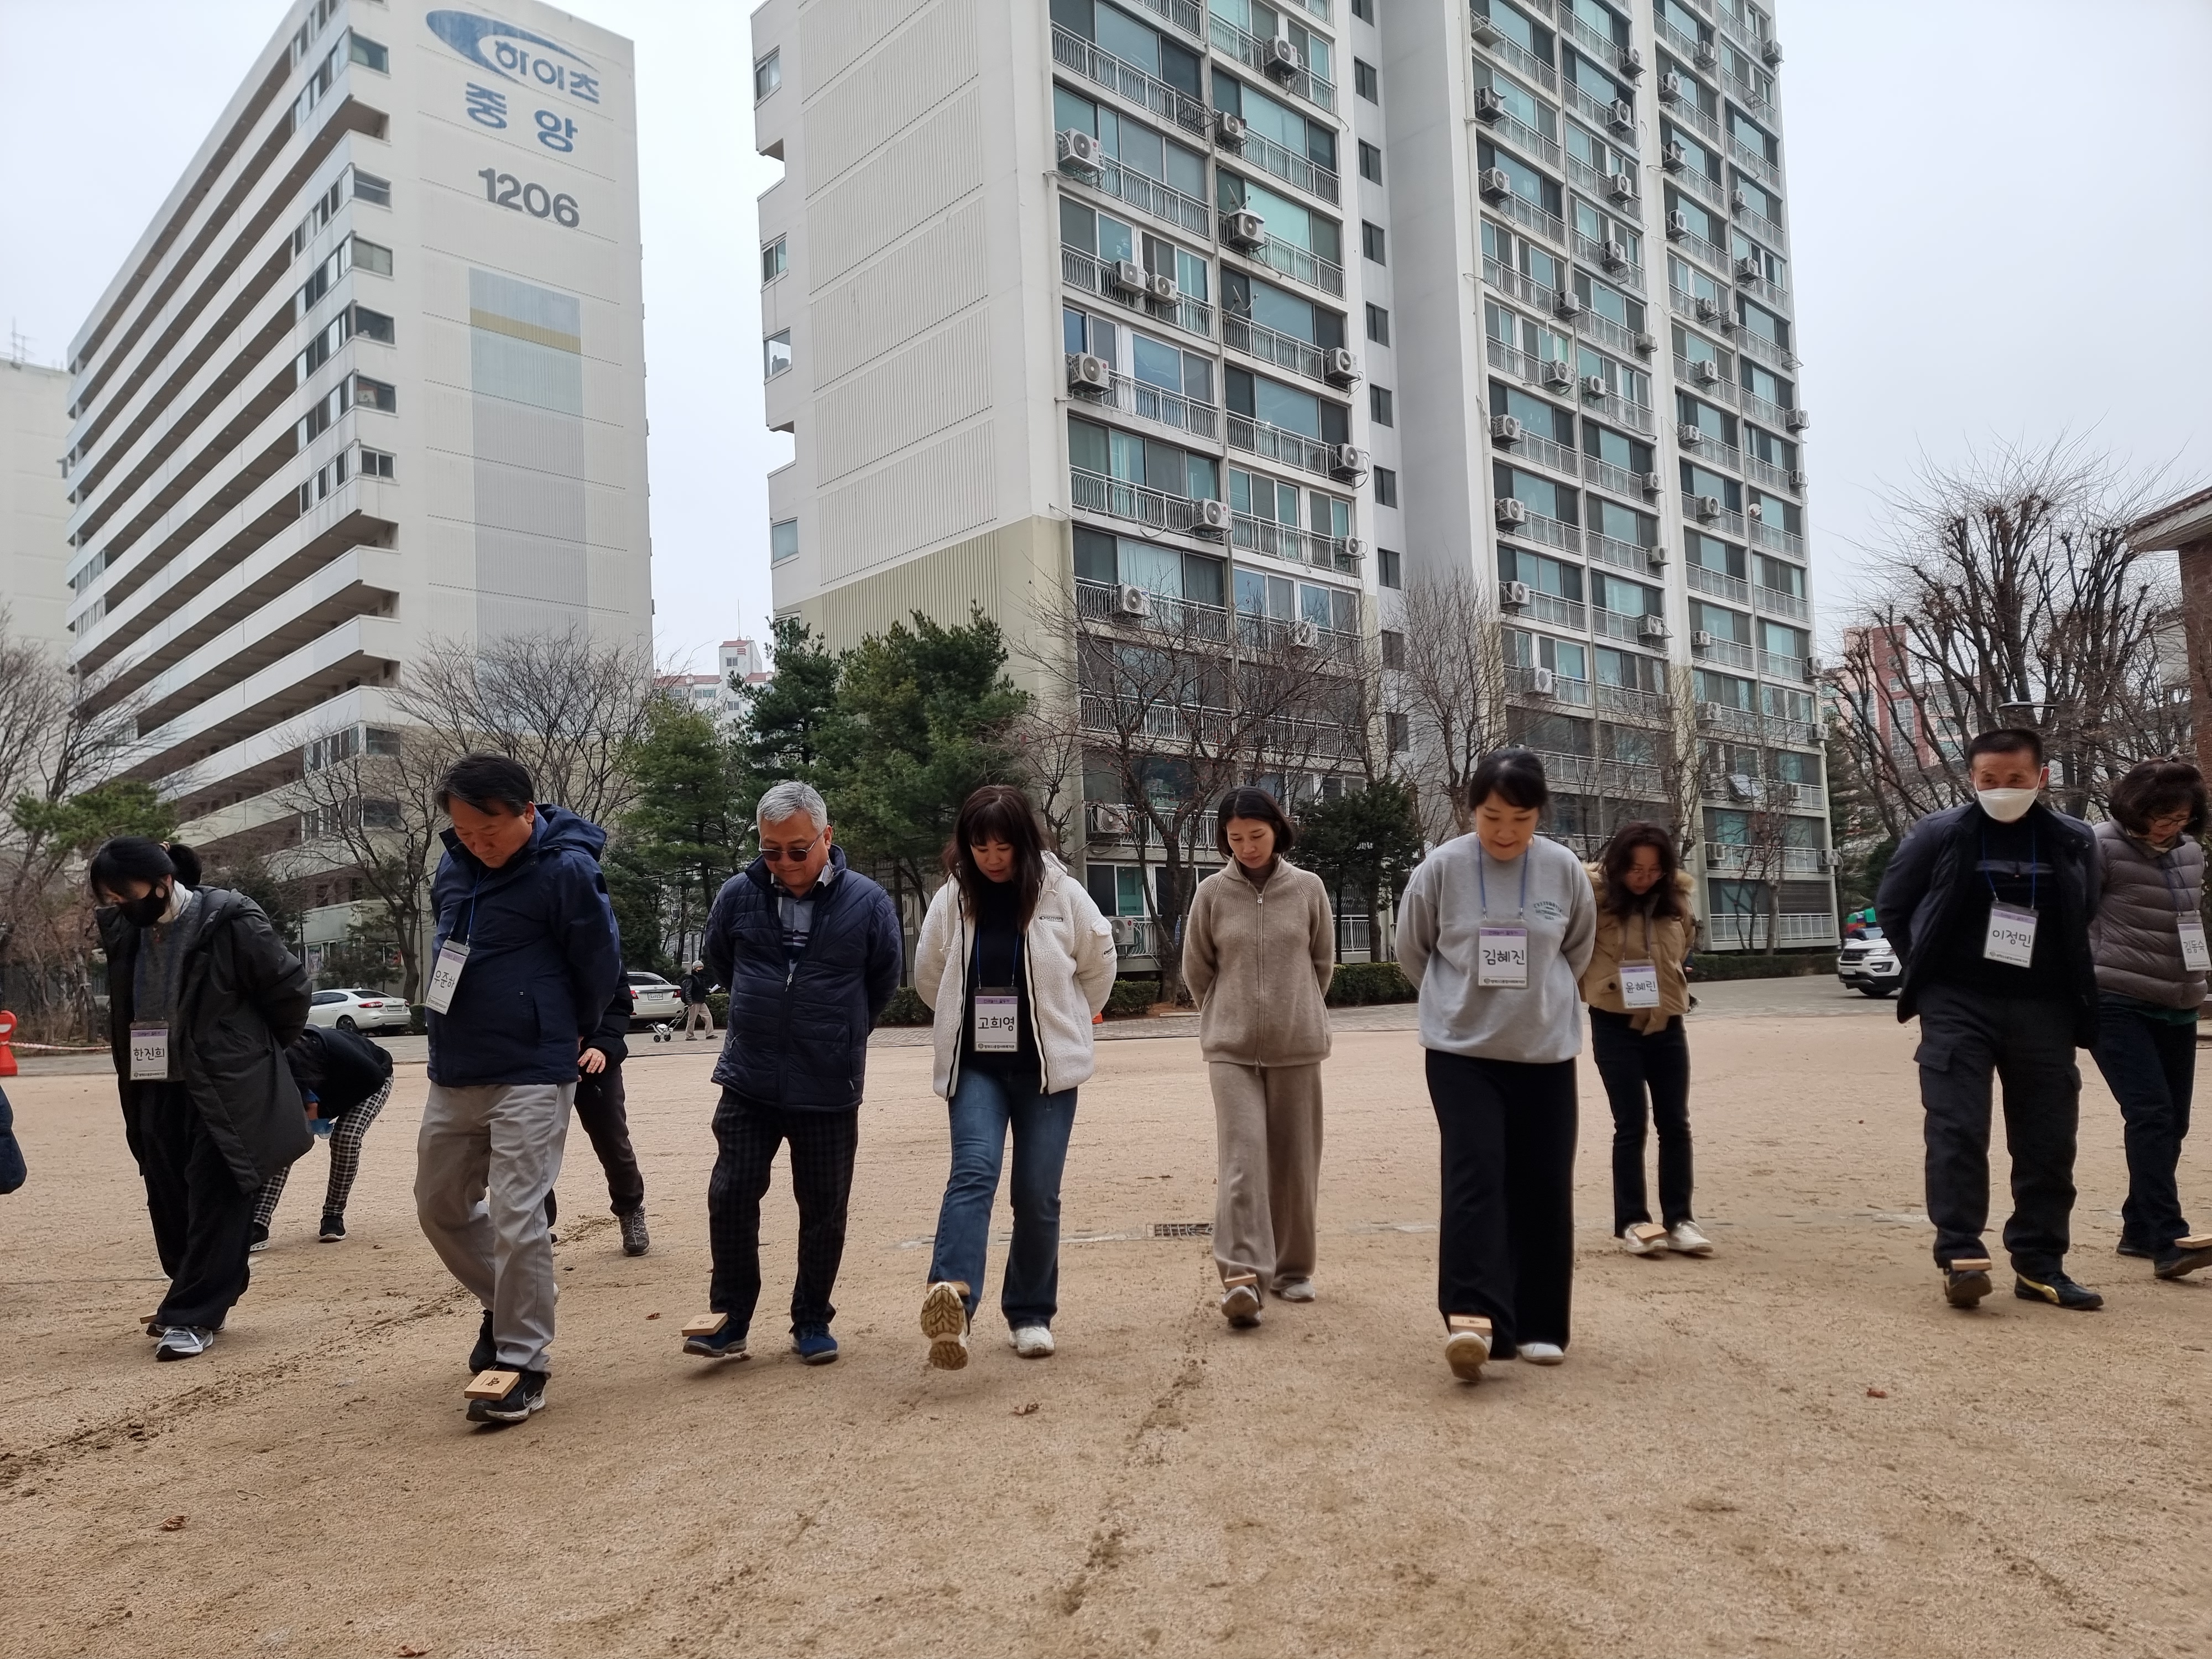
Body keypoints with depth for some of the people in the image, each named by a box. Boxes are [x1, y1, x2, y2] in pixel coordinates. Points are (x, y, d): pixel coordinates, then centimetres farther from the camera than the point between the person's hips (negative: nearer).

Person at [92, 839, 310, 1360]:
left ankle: (194, 1316, 2)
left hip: (225, 1090, -7)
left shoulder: (229, 922, -16)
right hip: (158, 1090, 7)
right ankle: (198, 1298, 26)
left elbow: (288, 986, -10)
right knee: (169, 1201, 12)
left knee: (214, 1201, -4)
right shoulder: (123, 930, 3)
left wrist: (261, 1050, 2)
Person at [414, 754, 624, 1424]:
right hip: (452, 1074, 8)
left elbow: (601, 967, -9)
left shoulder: (566, 870, -16)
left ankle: (524, 1361, 5)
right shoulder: (453, 867, 5)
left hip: (530, 1076, -8)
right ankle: (505, 1306, 37)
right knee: (440, 1205, 17)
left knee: (516, 1217, -8)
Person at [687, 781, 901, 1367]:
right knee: (731, 1194, -2)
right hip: (749, 1082, 1)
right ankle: (731, 1318, 12)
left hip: (830, 1090, -1)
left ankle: (813, 1322, 23)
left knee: (824, 1208, 8)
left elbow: (884, 980, 9)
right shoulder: (738, 895, -4)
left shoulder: (867, 902, -8)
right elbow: (719, 962, 17)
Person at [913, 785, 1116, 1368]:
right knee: (973, 1171, -19)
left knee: (1038, 1194, 2)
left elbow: (1099, 965, 9)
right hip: (975, 1067, 1)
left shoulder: (1062, 895, -5)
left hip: (1047, 1069, 0)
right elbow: (929, 976, 14)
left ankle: (1031, 1315, 17)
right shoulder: (952, 900, -1)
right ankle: (952, 1296, -34)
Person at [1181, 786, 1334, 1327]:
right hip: (1231, 1047, -1)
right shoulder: (1211, 893, -2)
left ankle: (1292, 1269, 22)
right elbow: (1196, 971, 8)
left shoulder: (1308, 888, 0)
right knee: (1241, 1158, -12)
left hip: (1297, 1044, 1)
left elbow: (1323, 962, 12)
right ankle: (1243, 1275, -15)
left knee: (1294, 1162, 8)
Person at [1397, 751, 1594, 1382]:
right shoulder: (1441, 869, -9)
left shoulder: (1565, 870, -4)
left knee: (1544, 1188, 6)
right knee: (1474, 1175, -14)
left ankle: (1540, 1325, 18)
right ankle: (1473, 1319, -17)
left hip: (1546, 1052, 2)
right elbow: (1412, 951, 5)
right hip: (1461, 1051, -2)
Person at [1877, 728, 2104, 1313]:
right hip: (1958, 1005, -3)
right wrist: (1932, 973, 4)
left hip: (2044, 1010, 3)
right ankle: (1960, 1257, -5)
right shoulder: (1938, 835, -4)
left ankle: (2039, 1265, 17)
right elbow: (1890, 907, 6)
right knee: (1957, 1132, -9)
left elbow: (2085, 921, 18)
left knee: (2048, 1141, 6)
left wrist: (2071, 987, 11)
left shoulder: (2074, 842, 3)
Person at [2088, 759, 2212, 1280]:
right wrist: (2100, 970, -11)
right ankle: (2169, 1240, -18)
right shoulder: (2102, 847, -10)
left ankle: (2139, 1230, 20)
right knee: (2150, 1114, -16)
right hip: (2117, 1002, -7)